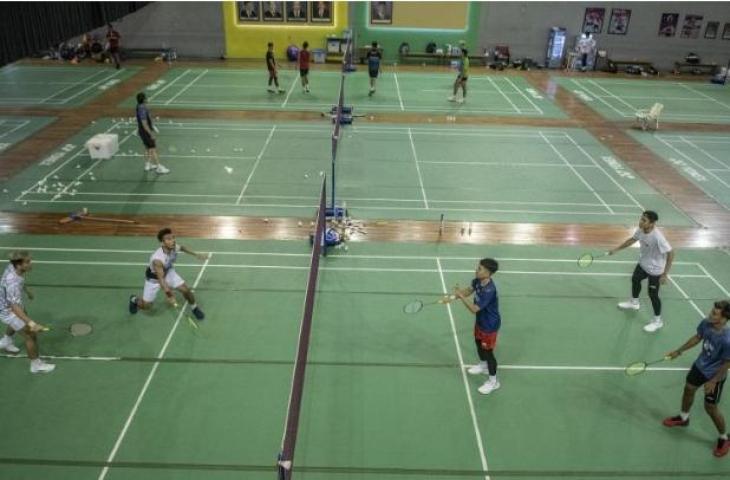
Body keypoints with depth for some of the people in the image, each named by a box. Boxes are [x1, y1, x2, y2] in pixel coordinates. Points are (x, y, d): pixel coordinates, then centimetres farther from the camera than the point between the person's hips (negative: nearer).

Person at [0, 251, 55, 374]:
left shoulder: (13, 267, -17)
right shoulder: (13, 283, -43)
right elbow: (15, 308, -48)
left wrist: (27, 290, 23)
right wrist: (32, 324, -55)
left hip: (11, 303, 10)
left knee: (22, 317, 38)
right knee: (31, 334, -4)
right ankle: (36, 365, 14)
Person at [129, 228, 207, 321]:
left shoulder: (175, 247, -27)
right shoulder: (157, 259, -45)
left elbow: (182, 248, 0)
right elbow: (161, 279, -45)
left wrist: (196, 254, 8)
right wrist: (169, 295, -56)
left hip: (168, 272, 5)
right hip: (154, 277, -5)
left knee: (186, 290, -4)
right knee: (146, 305, 4)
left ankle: (194, 308, 26)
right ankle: (134, 300, 40)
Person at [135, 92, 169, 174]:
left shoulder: (140, 106, 2)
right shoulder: (142, 109, -28)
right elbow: (144, 124, -27)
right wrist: (151, 134, -22)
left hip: (142, 131, 10)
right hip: (146, 132, -10)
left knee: (147, 148, 21)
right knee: (153, 149, -2)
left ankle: (147, 165, 31)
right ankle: (159, 167, 4)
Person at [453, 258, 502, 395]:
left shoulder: (489, 290, -38)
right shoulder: (478, 281, -13)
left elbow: (474, 309, -36)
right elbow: (469, 290, 8)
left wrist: (460, 296, -34)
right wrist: (457, 293, -10)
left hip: (489, 325, -9)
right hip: (480, 321, 9)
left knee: (488, 352, 5)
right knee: (478, 343, 29)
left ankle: (493, 381, 25)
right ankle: (483, 366, 56)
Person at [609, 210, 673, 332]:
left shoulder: (657, 237, -38)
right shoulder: (640, 230, -16)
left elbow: (670, 253, -34)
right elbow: (632, 240, 5)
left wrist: (665, 274, -33)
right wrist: (616, 249, 9)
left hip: (655, 269, -8)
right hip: (643, 264, 8)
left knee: (653, 294, 2)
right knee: (635, 279, 29)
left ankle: (657, 321, 24)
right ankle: (634, 303, 57)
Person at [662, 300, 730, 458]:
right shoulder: (706, 323, -20)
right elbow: (697, 338, 1)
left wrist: (713, 382, -15)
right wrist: (678, 351, 9)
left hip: (715, 375, -7)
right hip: (700, 365, 7)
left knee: (710, 408, 8)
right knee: (688, 389, 26)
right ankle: (683, 418, 54)